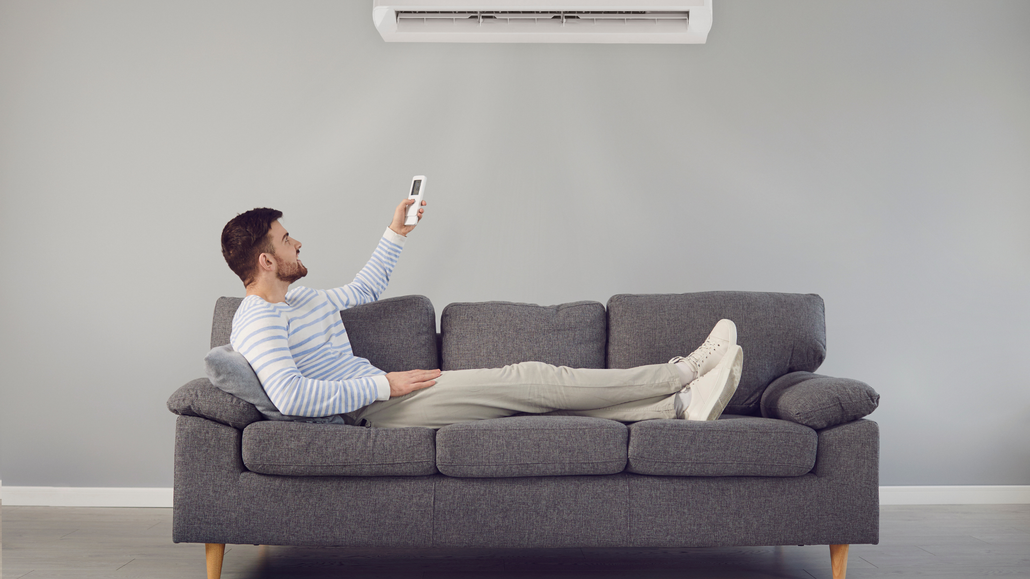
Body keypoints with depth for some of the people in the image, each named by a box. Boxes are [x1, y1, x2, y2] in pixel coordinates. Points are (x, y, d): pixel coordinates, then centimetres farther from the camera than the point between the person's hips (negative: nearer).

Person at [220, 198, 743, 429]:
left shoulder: (302, 299, 19)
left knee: (536, 389, -4)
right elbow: (289, 395, -28)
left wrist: (396, 234, 30)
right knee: (533, 379, -13)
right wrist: (383, 384, -23)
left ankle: (679, 404, -7)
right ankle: (685, 372, -7)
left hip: (384, 395, 10)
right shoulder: (257, 321, -13)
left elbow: (364, 290, 38)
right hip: (372, 411, -10)